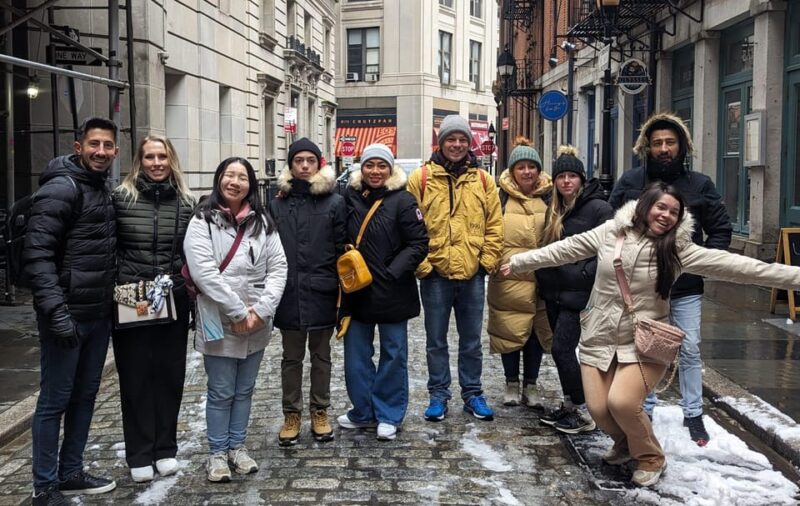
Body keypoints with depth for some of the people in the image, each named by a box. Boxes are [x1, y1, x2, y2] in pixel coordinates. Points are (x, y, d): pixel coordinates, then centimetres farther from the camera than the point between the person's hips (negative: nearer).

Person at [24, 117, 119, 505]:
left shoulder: (104, 191, 13)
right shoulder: (61, 189, -12)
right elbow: (36, 254, -19)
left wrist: (113, 301, 13)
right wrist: (55, 311, -24)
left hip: (99, 315, 8)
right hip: (68, 316, -8)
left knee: (85, 396, 15)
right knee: (55, 401, 2)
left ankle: (71, 473, 28)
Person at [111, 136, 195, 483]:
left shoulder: (186, 202, 5)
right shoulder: (121, 197, -3)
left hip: (174, 302, 2)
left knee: (170, 374, 10)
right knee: (136, 376, 6)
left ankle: (165, 448, 24)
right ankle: (139, 455, 18)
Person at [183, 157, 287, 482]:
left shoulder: (262, 221, 8)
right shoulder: (203, 220, -5)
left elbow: (278, 268, 2)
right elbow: (203, 272, -16)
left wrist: (261, 310, -11)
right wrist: (238, 312, -18)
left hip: (257, 324, 4)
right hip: (220, 322, -4)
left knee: (244, 390, 14)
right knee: (221, 392, 6)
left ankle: (237, 447, 28)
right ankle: (217, 453, 20)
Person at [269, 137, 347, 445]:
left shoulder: (335, 203, 0)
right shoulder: (277, 204, 4)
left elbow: (341, 248, -2)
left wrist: (341, 289, -7)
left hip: (321, 293, -1)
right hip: (289, 293, 1)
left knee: (321, 355, 12)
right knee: (292, 357, 11)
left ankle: (320, 411, 25)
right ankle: (292, 414, 22)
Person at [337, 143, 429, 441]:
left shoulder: (402, 200, -8)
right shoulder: (350, 197, 4)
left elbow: (419, 244, -10)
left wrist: (393, 272, -18)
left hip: (392, 293, -4)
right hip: (356, 291, 4)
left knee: (393, 355, 8)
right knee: (356, 355, 11)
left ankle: (389, 416, 22)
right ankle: (362, 412, 28)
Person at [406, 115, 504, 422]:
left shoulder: (483, 180, 6)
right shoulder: (421, 178, -2)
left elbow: (494, 226, 8)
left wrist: (488, 261, -1)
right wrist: (420, 263, -9)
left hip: (472, 273, 2)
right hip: (435, 273, -2)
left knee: (471, 340, 13)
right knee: (436, 340, 10)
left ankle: (472, 393, 26)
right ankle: (438, 394, 23)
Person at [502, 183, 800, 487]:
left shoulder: (678, 248, -7)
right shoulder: (610, 232, -3)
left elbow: (732, 265, -12)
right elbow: (564, 250, 6)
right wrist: (517, 263, 11)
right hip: (599, 338, 3)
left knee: (622, 401, -22)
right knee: (598, 408, -4)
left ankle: (651, 458, 9)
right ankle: (625, 443, 33)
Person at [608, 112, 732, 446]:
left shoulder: (699, 184, -2)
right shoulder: (629, 182, -2)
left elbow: (721, 230, 4)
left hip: (687, 285, 0)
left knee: (690, 351, 7)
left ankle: (693, 414, 21)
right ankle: (644, 410, 26)